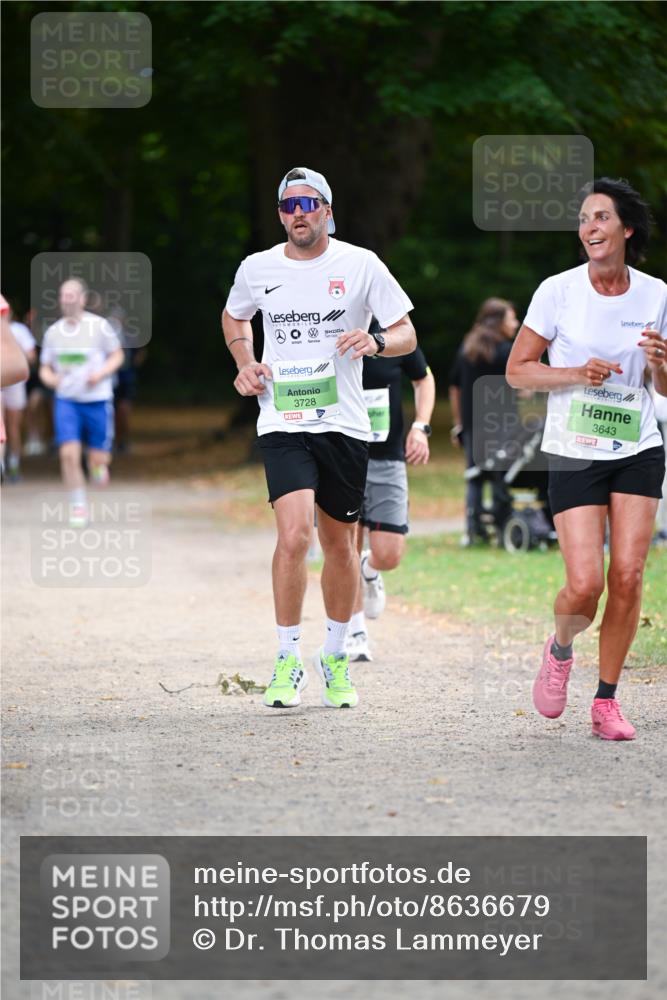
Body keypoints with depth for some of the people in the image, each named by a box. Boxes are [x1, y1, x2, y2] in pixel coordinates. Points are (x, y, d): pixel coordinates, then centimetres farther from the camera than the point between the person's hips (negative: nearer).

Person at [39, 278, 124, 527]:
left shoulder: (99, 326, -5)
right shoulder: (53, 332, 4)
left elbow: (117, 355, 4)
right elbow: (45, 367, 12)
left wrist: (100, 374, -14)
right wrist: (49, 378, -11)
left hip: (97, 400, -2)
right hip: (66, 401, 2)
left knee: (98, 460, 2)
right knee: (69, 453, -13)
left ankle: (99, 467, 40)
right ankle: (78, 506, 0)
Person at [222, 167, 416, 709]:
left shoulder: (361, 265, -1)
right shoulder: (257, 268, 4)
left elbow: (407, 334, 2)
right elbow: (234, 317, 25)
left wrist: (377, 341, -20)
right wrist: (245, 364, 7)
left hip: (344, 424, 1)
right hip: (283, 424, -1)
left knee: (340, 545, 10)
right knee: (294, 535, -20)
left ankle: (336, 658, 30)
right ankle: (288, 661, -8)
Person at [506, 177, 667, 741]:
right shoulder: (558, 291, -6)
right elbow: (517, 371, -1)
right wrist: (577, 373, -16)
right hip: (574, 455, -2)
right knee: (585, 585, -12)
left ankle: (606, 701, 8)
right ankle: (560, 648, 22)